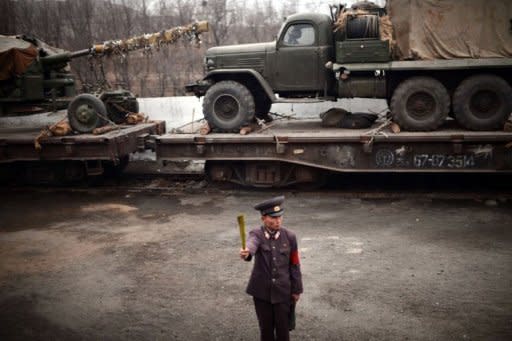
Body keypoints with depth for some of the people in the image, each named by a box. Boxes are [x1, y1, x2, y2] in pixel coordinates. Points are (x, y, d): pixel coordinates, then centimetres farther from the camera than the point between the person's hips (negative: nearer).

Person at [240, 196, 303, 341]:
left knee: (283, 328, 9)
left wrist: (296, 289, 5)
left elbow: (294, 264, 1)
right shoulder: (256, 234, -10)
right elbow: (251, 245, -36)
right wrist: (246, 253, -59)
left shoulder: (289, 236, -7)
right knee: (266, 328, 13)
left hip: (283, 291, 0)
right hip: (262, 291, 0)